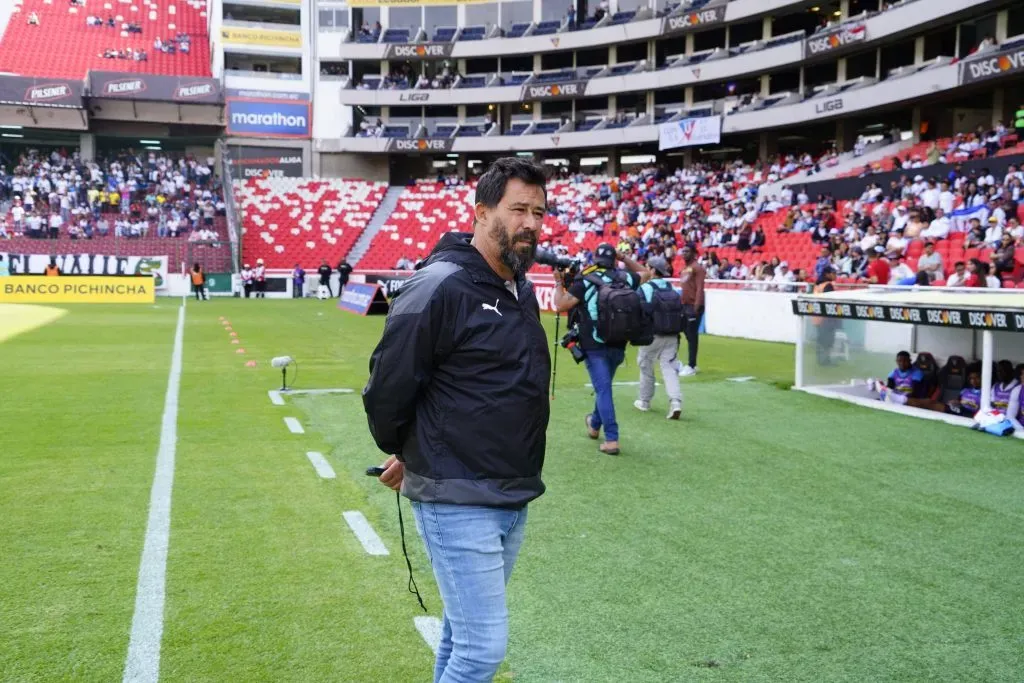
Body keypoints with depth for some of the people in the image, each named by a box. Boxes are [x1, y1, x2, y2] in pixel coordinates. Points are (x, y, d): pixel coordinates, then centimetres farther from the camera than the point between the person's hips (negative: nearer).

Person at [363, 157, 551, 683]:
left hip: (514, 500, 8)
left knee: (464, 631, 19)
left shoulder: (522, 289, 9)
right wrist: (401, 453, 3)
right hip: (457, 502, -8)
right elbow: (388, 383, -13)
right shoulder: (439, 287, -18)